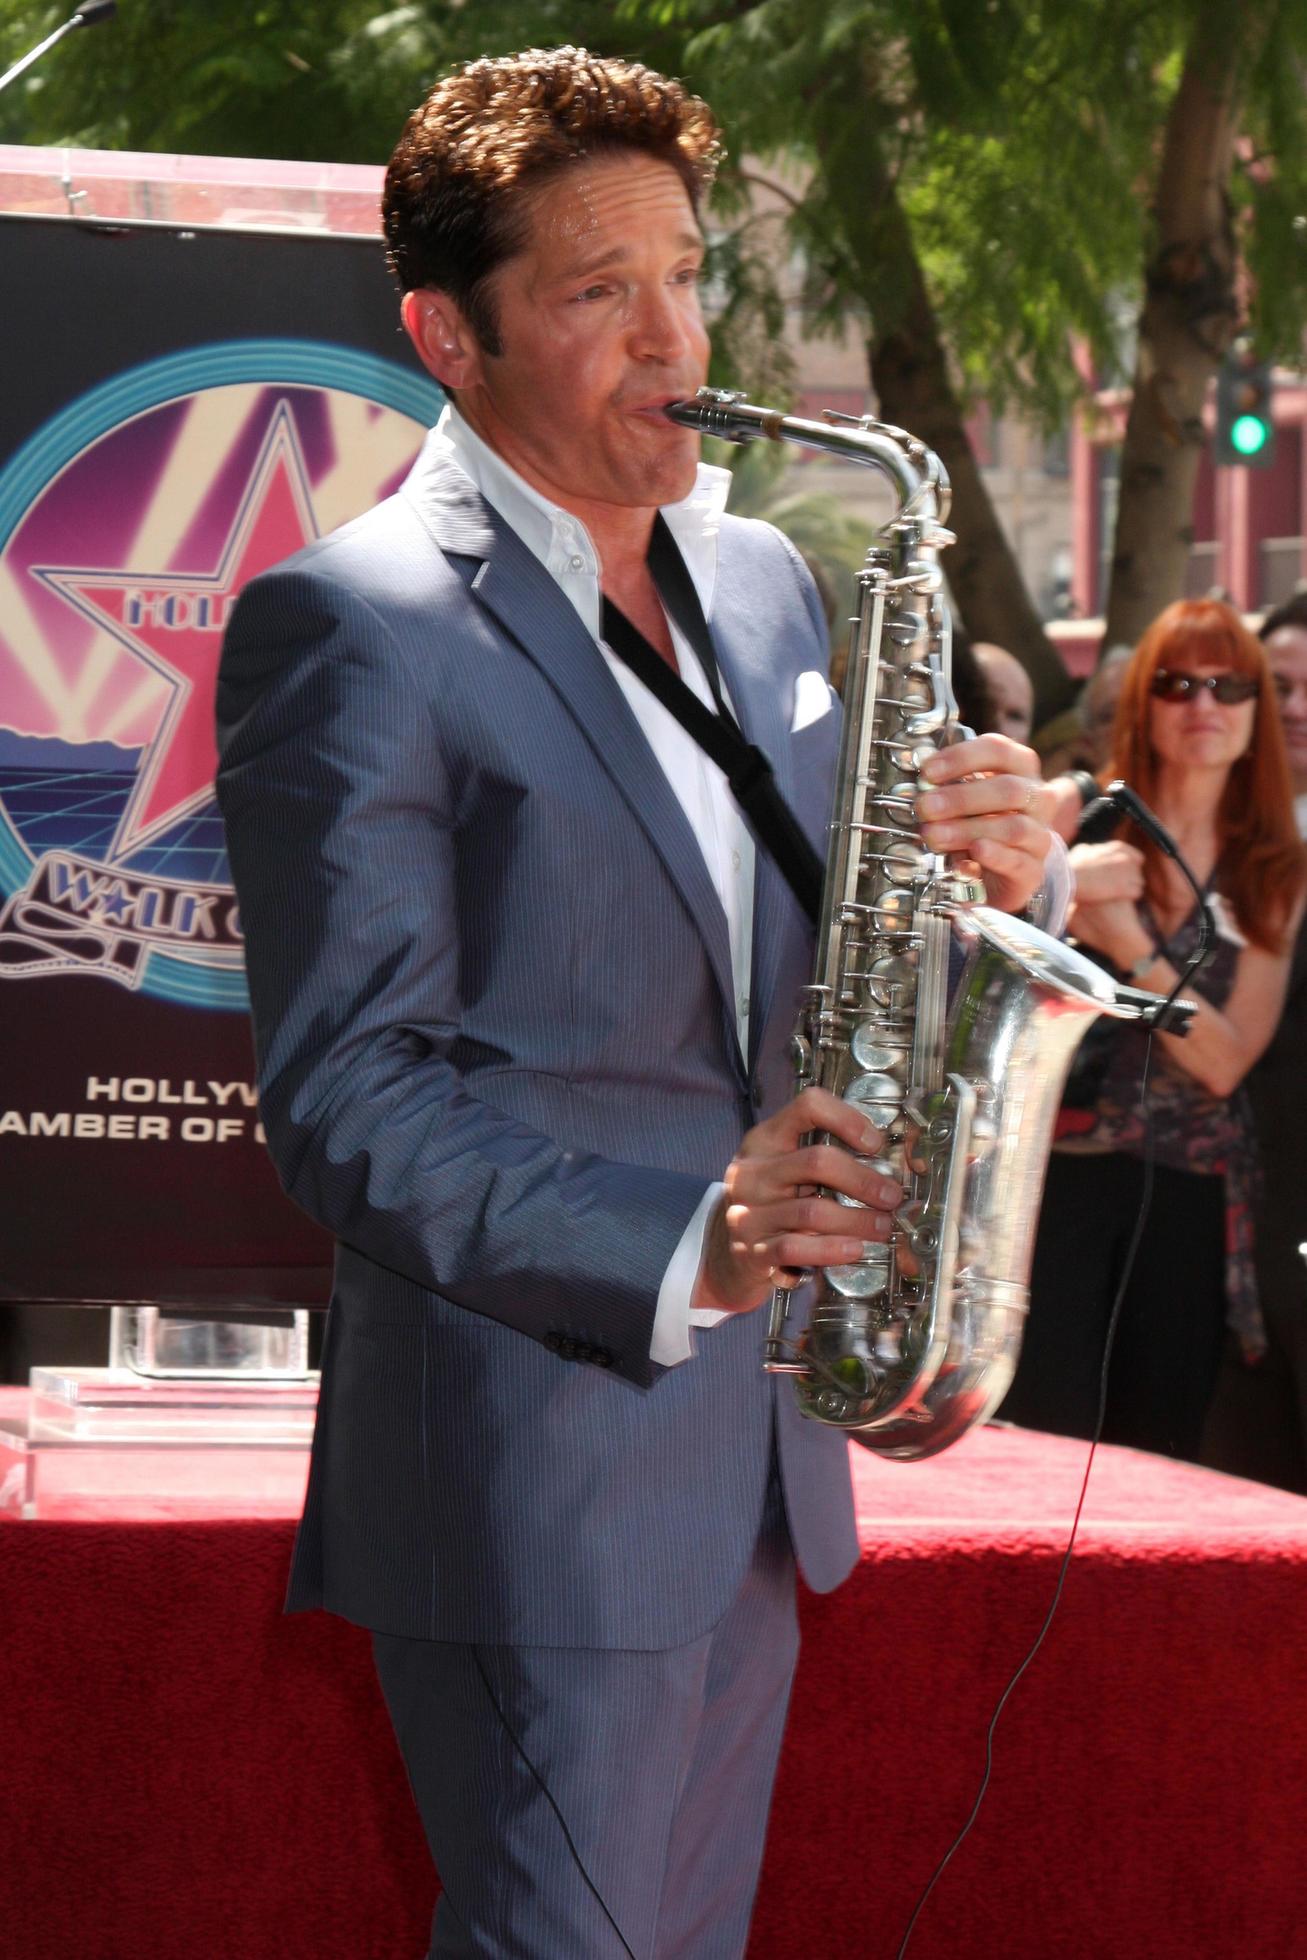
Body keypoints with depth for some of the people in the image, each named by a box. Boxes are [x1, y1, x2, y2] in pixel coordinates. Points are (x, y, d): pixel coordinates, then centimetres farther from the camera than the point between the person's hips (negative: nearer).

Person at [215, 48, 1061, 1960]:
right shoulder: (346, 628, -10)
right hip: (533, 1460, -7)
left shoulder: (760, 579, 14)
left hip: (761, 1442, 7)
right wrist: (674, 1248, -27)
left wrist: (979, 869, -6)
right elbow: (350, 1094, -15)